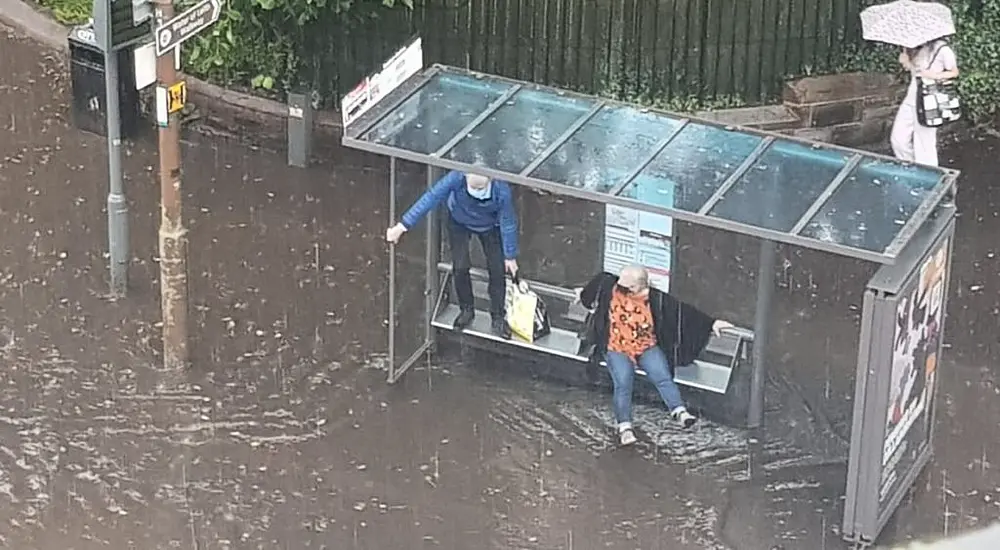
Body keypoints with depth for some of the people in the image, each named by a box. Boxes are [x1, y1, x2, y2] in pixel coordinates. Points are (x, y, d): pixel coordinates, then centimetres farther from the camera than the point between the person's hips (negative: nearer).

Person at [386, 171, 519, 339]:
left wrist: (510, 256, -11)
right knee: (461, 267, -5)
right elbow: (430, 199, -39)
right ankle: (466, 310, 22)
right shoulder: (456, 178, -42)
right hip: (459, 223, 0)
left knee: (497, 269, -3)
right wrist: (402, 226, -41)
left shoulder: (502, 191, -39)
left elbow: (508, 224, -23)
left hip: (489, 226, 0)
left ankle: (498, 318, 18)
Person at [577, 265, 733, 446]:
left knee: (663, 377, -25)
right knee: (623, 383, -23)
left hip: (647, 348, 0)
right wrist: (583, 293, 39)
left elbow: (683, 310, -9)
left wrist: (711, 323, -12)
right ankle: (624, 428, -31)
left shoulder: (655, 300, -11)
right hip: (617, 349, 1)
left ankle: (680, 412, -39)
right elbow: (600, 280, 19)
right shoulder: (611, 286, -4)